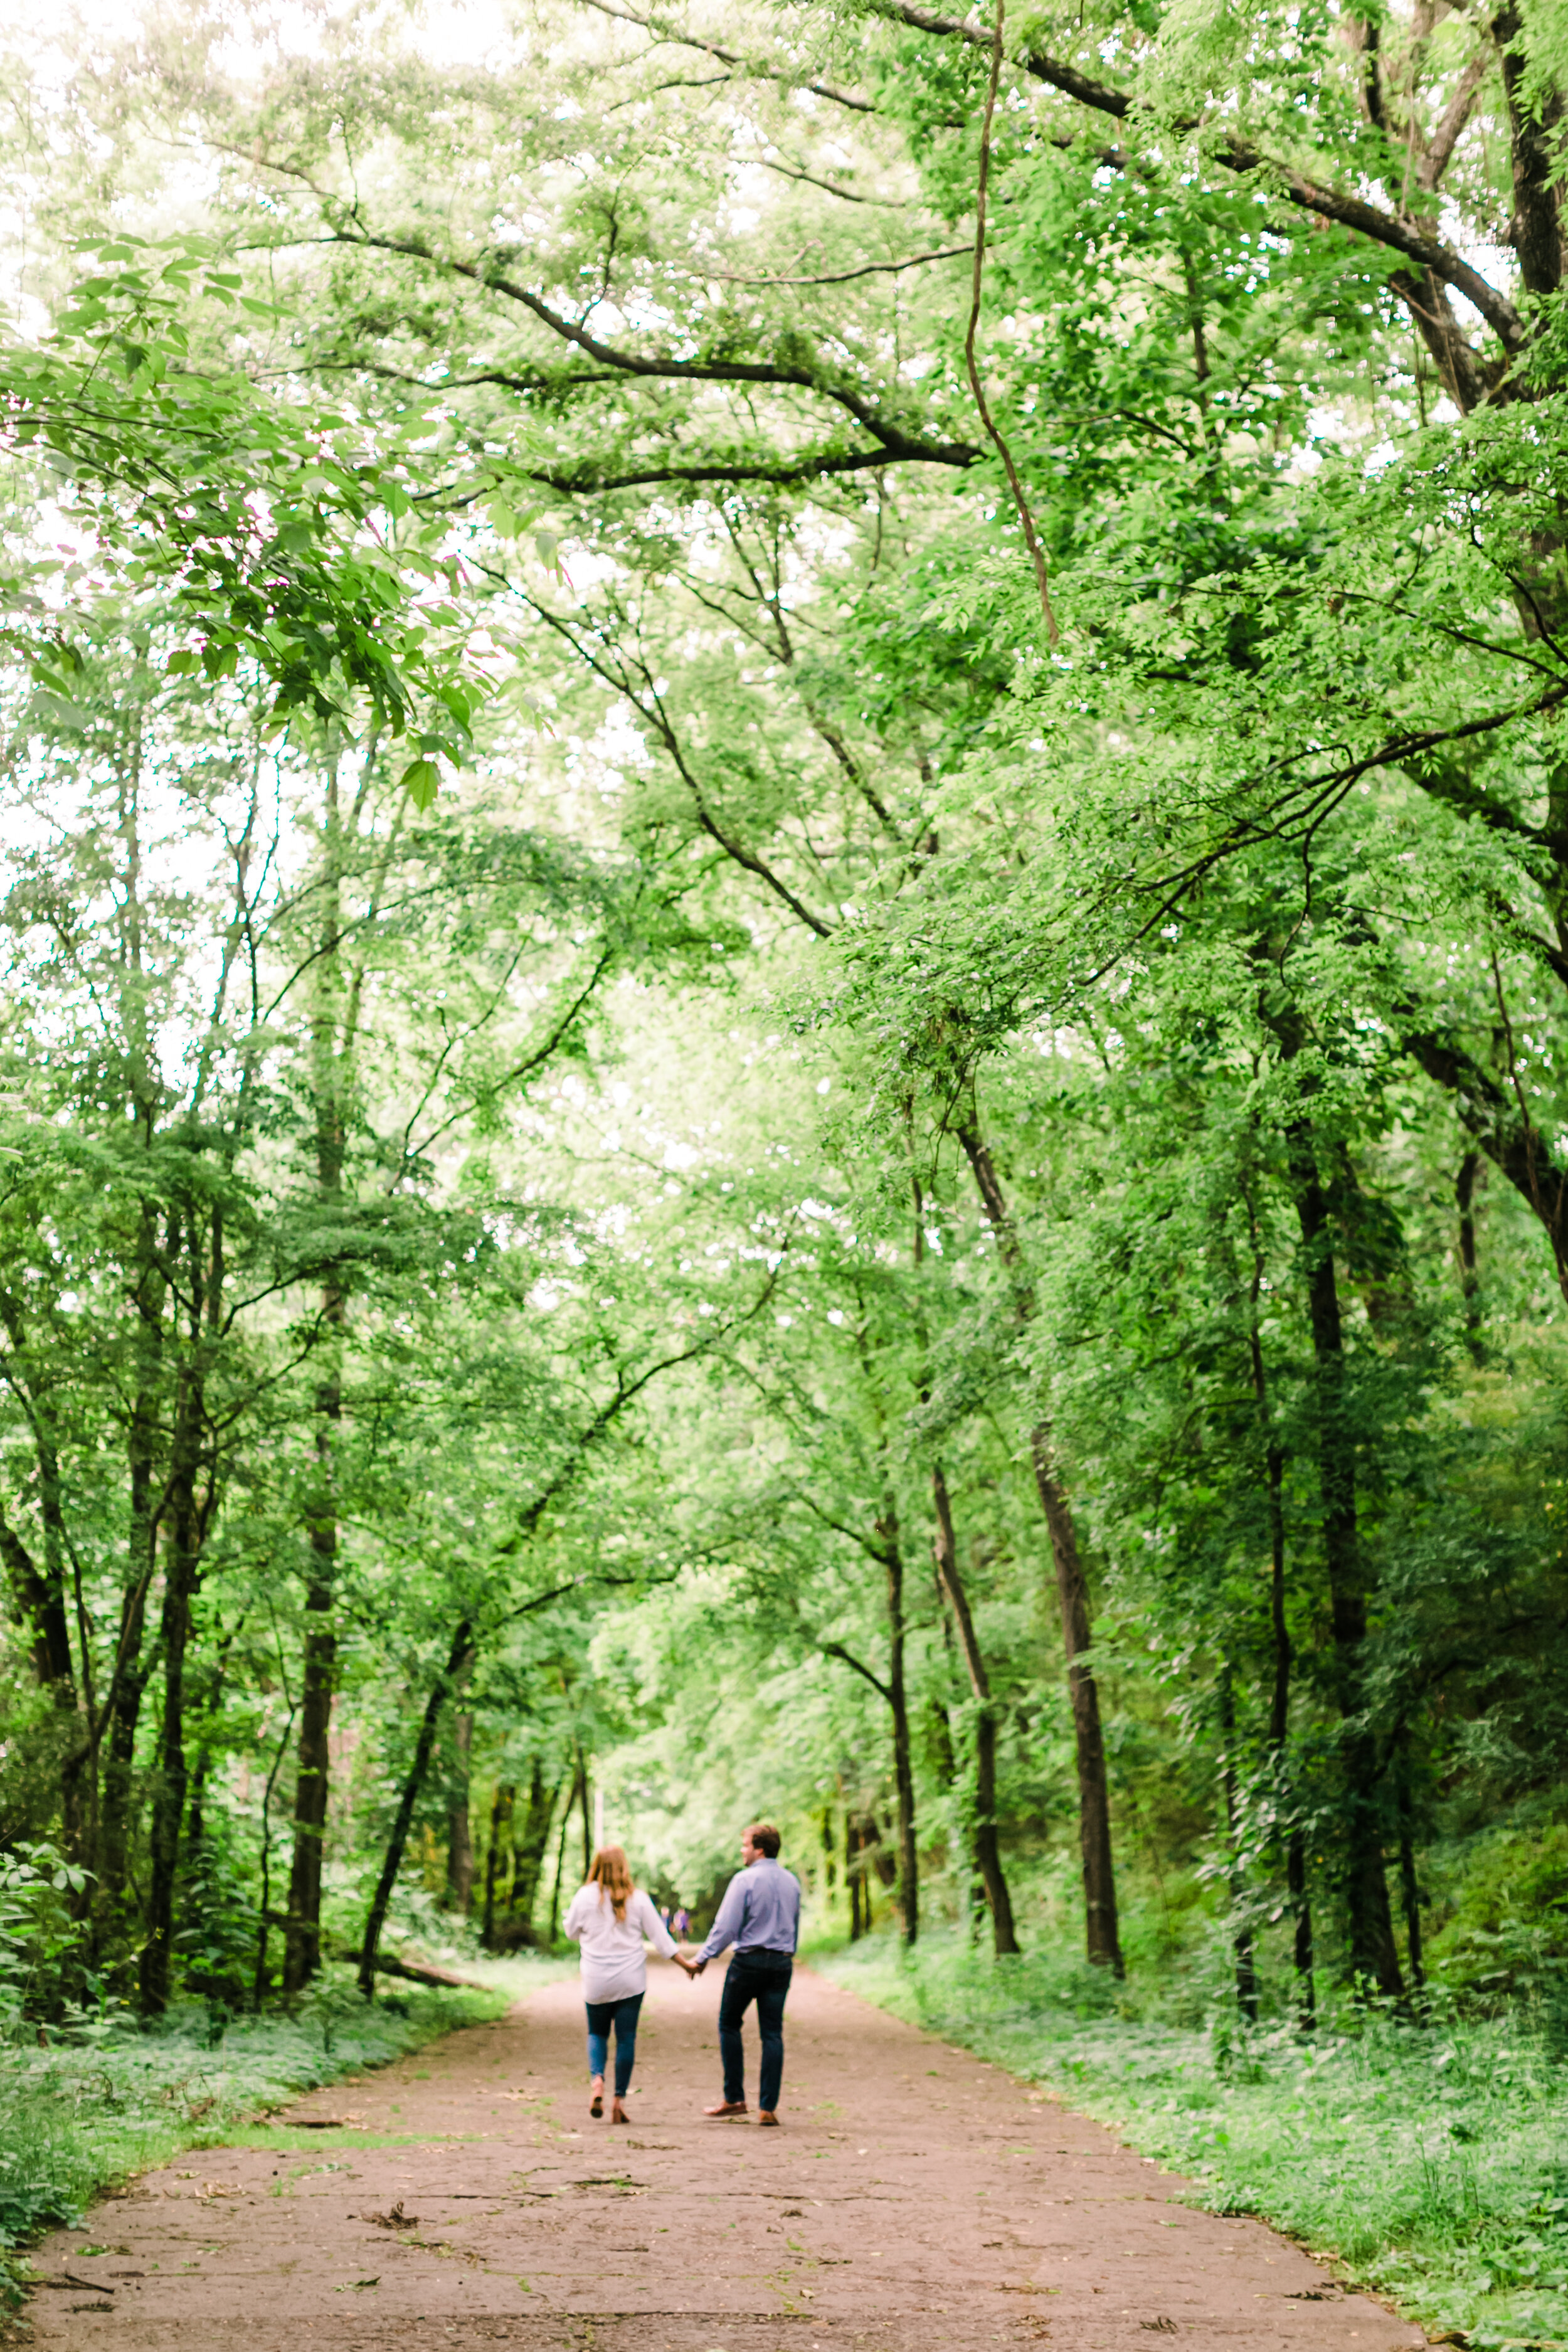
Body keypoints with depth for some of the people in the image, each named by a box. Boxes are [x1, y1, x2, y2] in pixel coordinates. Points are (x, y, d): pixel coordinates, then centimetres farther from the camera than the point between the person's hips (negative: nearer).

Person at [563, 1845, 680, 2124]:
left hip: (596, 1981, 0)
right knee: (626, 2038, 6)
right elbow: (660, 1937, 0)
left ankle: (596, 2079, -10)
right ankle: (618, 2099, 2)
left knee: (597, 2033, 15)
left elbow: (572, 1932, 8)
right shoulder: (638, 1899, -4)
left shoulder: (585, 1897, -6)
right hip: (631, 1980, 0)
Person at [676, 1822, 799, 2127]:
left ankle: (734, 2099, 11)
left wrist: (702, 1959, -7)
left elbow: (726, 1926, -14)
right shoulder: (791, 1882, 10)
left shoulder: (745, 1880, -10)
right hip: (781, 1963, 5)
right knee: (772, 2033, 5)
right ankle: (768, 2108, 2)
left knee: (729, 2025, 11)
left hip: (749, 1961, -5)